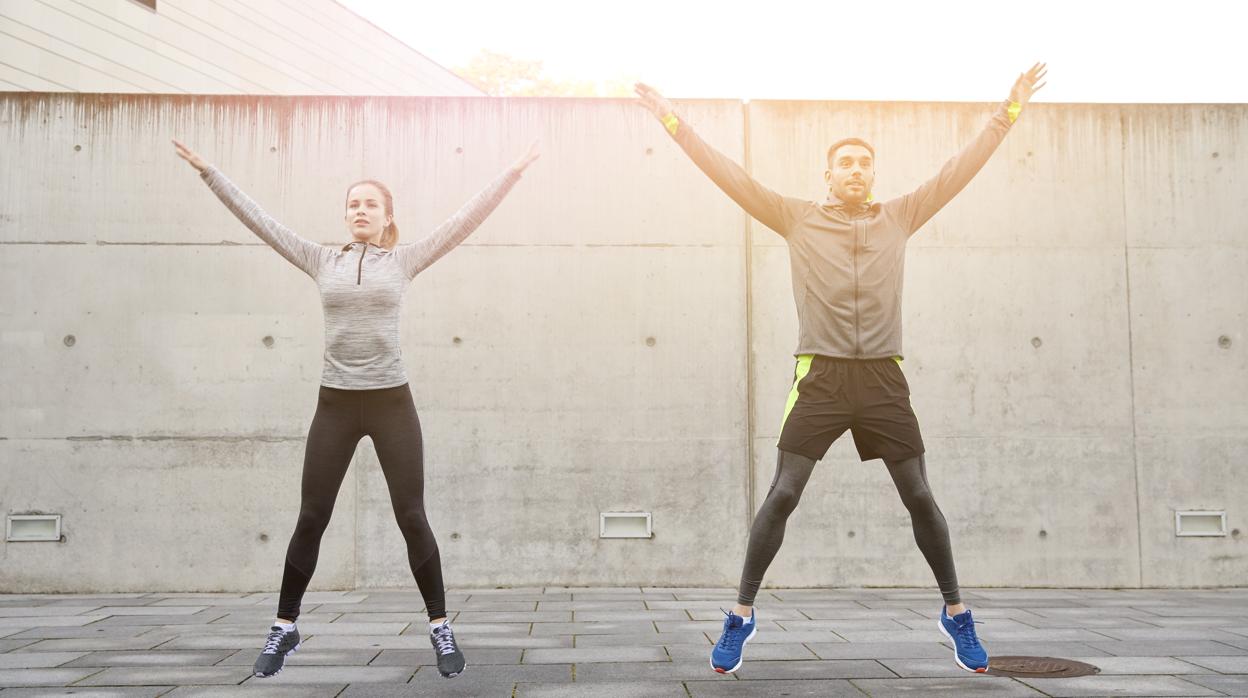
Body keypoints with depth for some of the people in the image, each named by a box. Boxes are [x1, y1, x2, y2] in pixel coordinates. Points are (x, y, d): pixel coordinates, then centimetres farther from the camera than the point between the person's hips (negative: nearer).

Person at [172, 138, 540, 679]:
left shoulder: (405, 260, 3)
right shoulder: (322, 261, 7)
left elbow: (466, 219, 0)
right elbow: (259, 220, 7)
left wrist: (514, 172, -3)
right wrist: (208, 173, 5)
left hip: (392, 401, -1)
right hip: (335, 403, 2)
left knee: (412, 519, -1)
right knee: (311, 519, 5)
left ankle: (440, 627, 11)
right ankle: (285, 627, 19)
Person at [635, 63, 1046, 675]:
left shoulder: (900, 216, 11)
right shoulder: (798, 219, 7)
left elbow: (961, 167, 11)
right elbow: (731, 176, 3)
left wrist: (1008, 111, 8)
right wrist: (674, 122, -1)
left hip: (884, 378, 2)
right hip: (820, 376, -1)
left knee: (920, 497, 5)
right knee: (781, 496, -5)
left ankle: (955, 613, 22)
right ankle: (741, 614, 7)